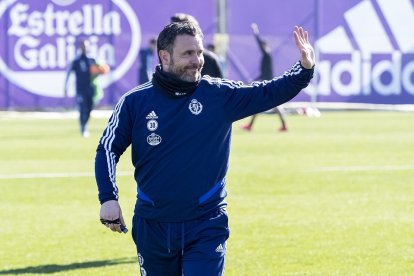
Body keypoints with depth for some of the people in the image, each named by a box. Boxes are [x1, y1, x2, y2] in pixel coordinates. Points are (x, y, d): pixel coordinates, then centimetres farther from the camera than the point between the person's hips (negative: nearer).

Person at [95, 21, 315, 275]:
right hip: (152, 226, 1)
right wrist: (108, 198, -10)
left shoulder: (220, 95, -2)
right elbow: (108, 149, 3)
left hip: (206, 226, -1)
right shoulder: (135, 102, -2)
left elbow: (270, 93, -7)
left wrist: (305, 69, -24)